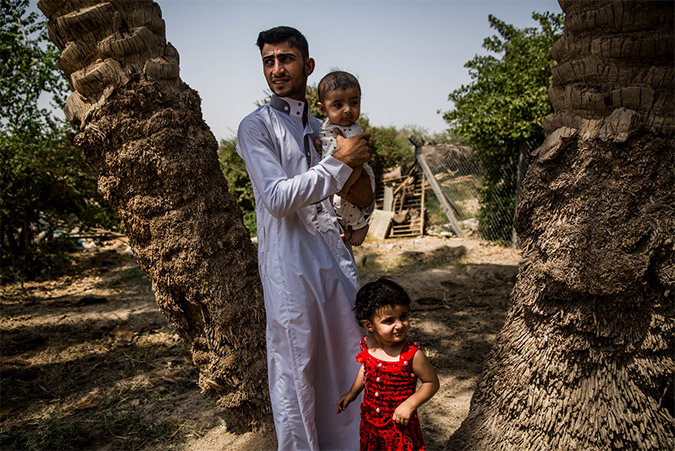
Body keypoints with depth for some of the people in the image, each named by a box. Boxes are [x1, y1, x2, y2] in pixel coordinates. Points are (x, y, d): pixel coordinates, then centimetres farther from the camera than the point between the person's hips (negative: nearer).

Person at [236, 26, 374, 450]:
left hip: (337, 255, 6)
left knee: (352, 354, 15)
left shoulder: (323, 126, 16)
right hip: (290, 264, -6)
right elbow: (278, 198, -16)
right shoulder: (256, 127, -3)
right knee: (295, 368, 4)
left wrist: (363, 196, 4)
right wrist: (341, 162, -13)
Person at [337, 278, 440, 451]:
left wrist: (410, 404, -23)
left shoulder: (412, 355, -26)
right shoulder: (367, 345, -11)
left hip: (400, 425, -4)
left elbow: (432, 382, -13)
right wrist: (352, 393, 12)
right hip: (370, 421, 5)